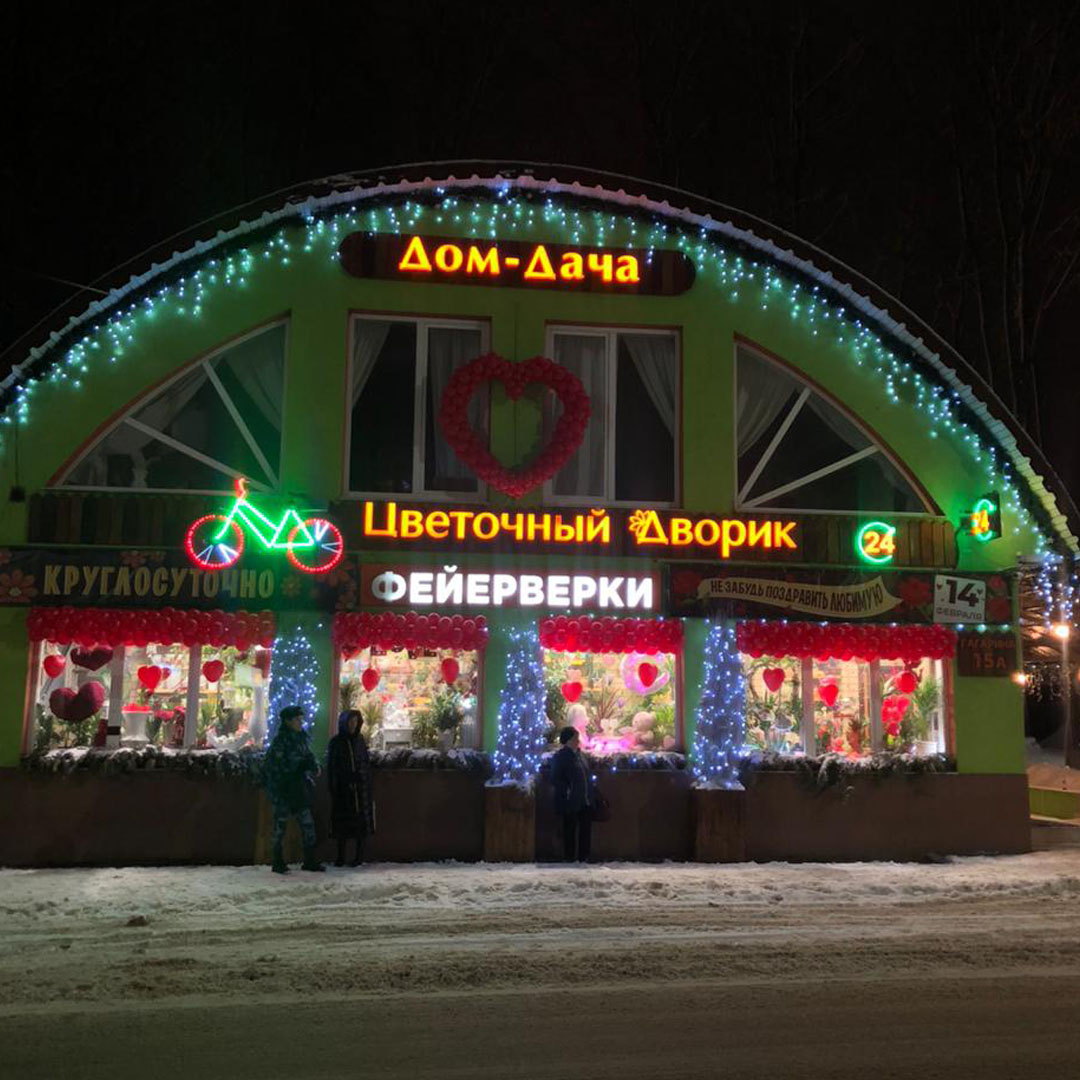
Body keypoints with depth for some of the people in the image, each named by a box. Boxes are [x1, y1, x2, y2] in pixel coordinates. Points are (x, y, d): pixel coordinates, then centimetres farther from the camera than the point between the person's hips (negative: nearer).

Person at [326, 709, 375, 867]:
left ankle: (360, 854, 11)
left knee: (361, 819, 2)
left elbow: (367, 763, 8)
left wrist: (368, 785, 1)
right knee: (341, 821, 2)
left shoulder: (359, 740, 7)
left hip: (360, 786, 2)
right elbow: (330, 767, -1)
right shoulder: (335, 742, -1)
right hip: (342, 788, -2)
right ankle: (341, 856, 10)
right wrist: (331, 788, -7)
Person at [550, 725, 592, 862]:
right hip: (570, 802, -8)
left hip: (584, 800, 8)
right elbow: (555, 779, -17)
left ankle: (584, 857, 19)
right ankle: (569, 859, 13)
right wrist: (566, 790, -21)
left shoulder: (578, 753, 10)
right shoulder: (560, 756, -14)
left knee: (586, 828, 9)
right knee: (570, 830, 2)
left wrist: (587, 795, 15)